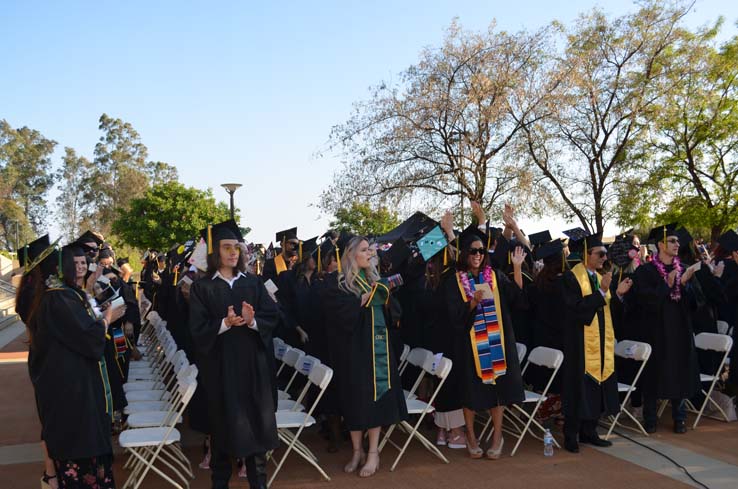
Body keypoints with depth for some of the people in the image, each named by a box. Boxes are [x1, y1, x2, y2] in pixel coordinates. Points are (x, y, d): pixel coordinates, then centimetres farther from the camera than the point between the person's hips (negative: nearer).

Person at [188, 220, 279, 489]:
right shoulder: (202, 287, -1)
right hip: (219, 364, -2)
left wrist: (252, 320, -19)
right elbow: (198, 328, -8)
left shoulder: (253, 283, 7)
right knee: (223, 421, 5)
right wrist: (225, 323, -23)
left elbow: (271, 317, 1)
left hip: (252, 362, 2)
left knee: (255, 419, 4)